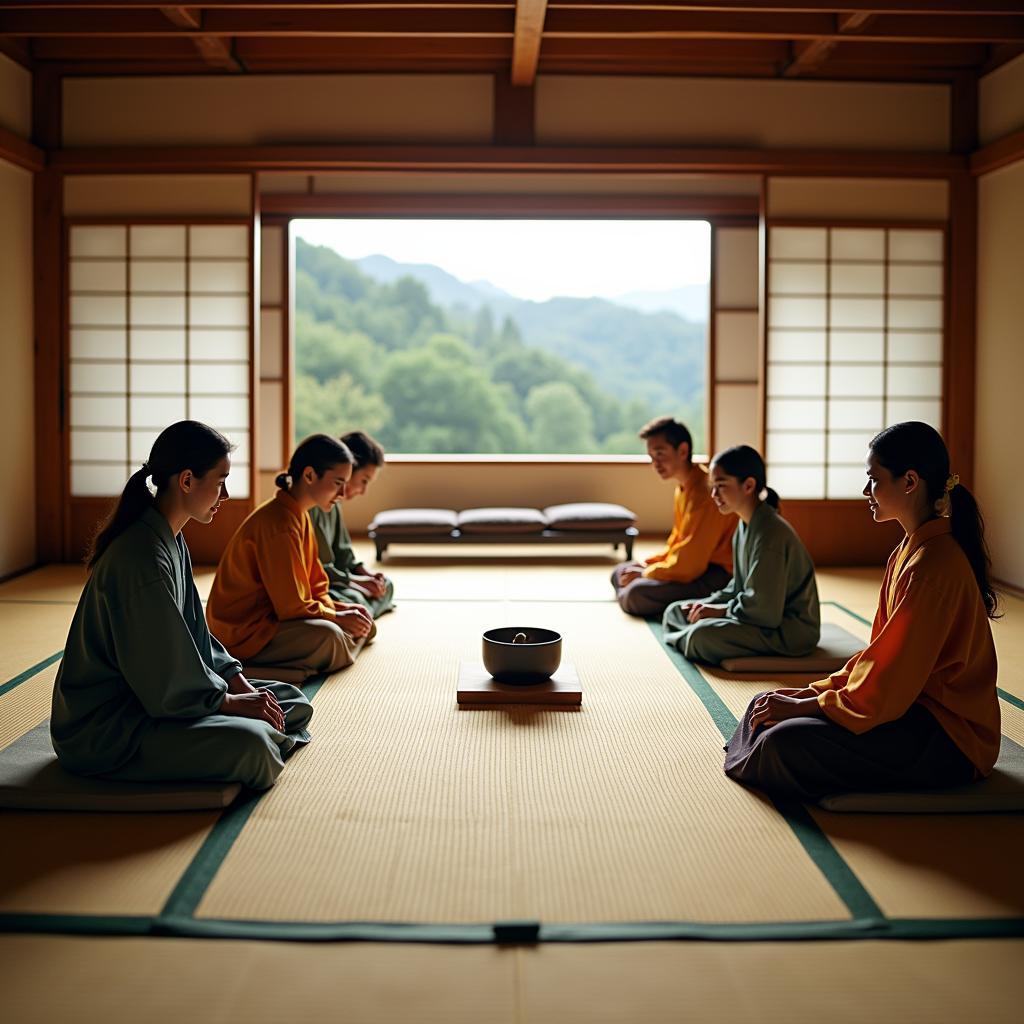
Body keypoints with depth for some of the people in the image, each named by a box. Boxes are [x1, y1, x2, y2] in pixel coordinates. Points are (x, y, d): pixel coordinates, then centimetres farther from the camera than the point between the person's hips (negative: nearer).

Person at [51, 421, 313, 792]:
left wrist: (238, 682, 2)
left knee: (293, 704, 7)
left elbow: (193, 635, 14)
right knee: (249, 746, -32)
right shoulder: (142, 558, -25)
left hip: (148, 692, 10)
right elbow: (163, 682, -23)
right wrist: (232, 701, -11)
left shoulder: (172, 541, 8)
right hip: (101, 728, -10)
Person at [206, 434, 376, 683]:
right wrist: (337, 617, -8)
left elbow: (313, 587, 14)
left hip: (270, 615, 11)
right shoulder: (280, 524, -21)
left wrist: (340, 609, -2)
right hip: (241, 633, -11)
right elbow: (291, 606, -19)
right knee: (328, 637, -33)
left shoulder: (298, 516, 11)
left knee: (360, 623, 8)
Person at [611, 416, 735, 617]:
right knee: (620, 573, 13)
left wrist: (644, 574, -12)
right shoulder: (683, 487, 9)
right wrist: (647, 563, 5)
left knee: (635, 594, -29)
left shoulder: (704, 491, -23)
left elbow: (687, 566, -25)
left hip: (717, 575, -11)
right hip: (698, 564, 11)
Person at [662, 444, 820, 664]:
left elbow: (763, 609, -26)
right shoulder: (745, 526, 7)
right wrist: (709, 604, 0)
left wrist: (721, 611, -13)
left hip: (792, 630, -10)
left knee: (703, 635, -29)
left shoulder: (770, 534, -25)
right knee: (675, 612, 12)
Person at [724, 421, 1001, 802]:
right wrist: (814, 692, 3)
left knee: (787, 740, -26)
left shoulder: (933, 564, -22)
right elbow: (881, 653, 13)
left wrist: (804, 705, -15)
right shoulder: (910, 550, 10)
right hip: (914, 704, 10)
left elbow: (892, 683, -22)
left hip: (948, 739, -10)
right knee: (766, 705, 3)